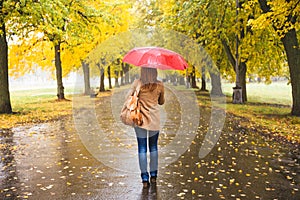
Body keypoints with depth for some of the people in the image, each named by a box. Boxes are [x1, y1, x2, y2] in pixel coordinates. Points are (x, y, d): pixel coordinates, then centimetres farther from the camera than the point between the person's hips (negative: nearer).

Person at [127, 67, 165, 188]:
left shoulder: (137, 83, -8)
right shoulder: (160, 85, -3)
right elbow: (161, 102, 9)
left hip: (140, 119, -1)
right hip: (155, 120, 2)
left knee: (142, 148, 5)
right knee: (153, 147, 15)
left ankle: (145, 179, 7)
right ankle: (153, 176, 20)